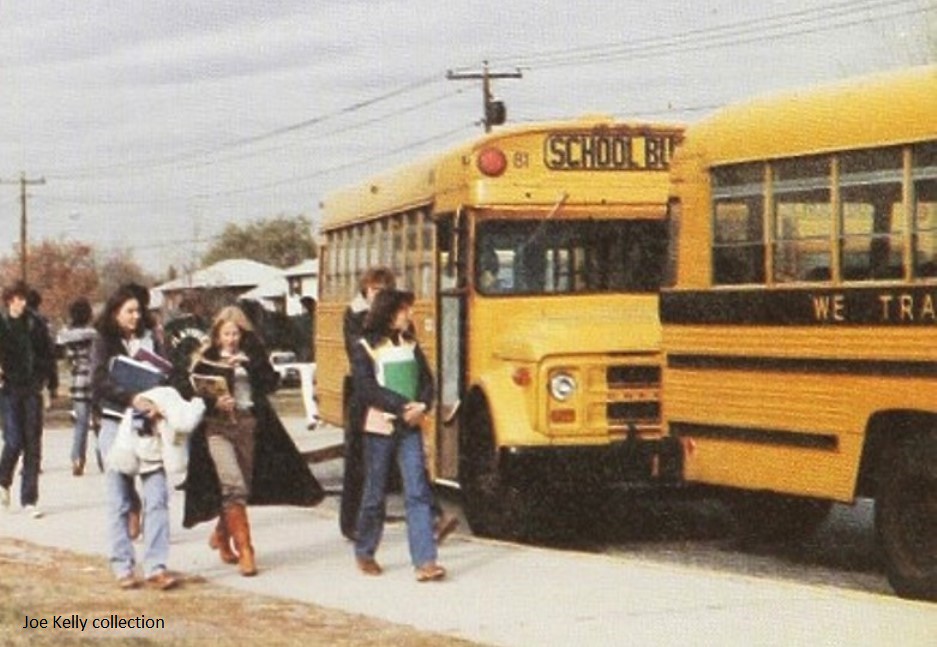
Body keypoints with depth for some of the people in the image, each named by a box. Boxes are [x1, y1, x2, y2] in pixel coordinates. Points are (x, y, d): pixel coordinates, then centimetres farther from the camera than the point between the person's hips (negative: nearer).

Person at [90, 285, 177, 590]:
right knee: (120, 501, 3)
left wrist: (159, 404, -14)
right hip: (116, 425, -2)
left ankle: (156, 567, -6)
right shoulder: (104, 343, 3)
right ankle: (123, 567, 9)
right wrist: (133, 398, -25)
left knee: (157, 497, -6)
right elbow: (100, 381, -11)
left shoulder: (149, 341, 13)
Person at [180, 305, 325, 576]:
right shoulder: (207, 359, 2)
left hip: (248, 424, 4)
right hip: (218, 426, -4)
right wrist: (214, 403, -18)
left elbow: (271, 382, -1)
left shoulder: (253, 355, 9)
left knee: (244, 488, 10)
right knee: (233, 485, -18)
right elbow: (190, 392, -1)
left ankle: (221, 535, 35)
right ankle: (244, 549, -16)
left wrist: (249, 364, -14)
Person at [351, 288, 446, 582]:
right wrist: (403, 406, -19)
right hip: (380, 428, -3)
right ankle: (364, 552, 25)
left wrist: (422, 406, -12)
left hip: (410, 428, 3)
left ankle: (425, 561, -11)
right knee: (375, 494, 6)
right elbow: (366, 389, -14)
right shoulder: (364, 348, -3)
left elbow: (426, 380, 8)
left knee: (418, 492, -6)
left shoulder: (410, 344, 11)